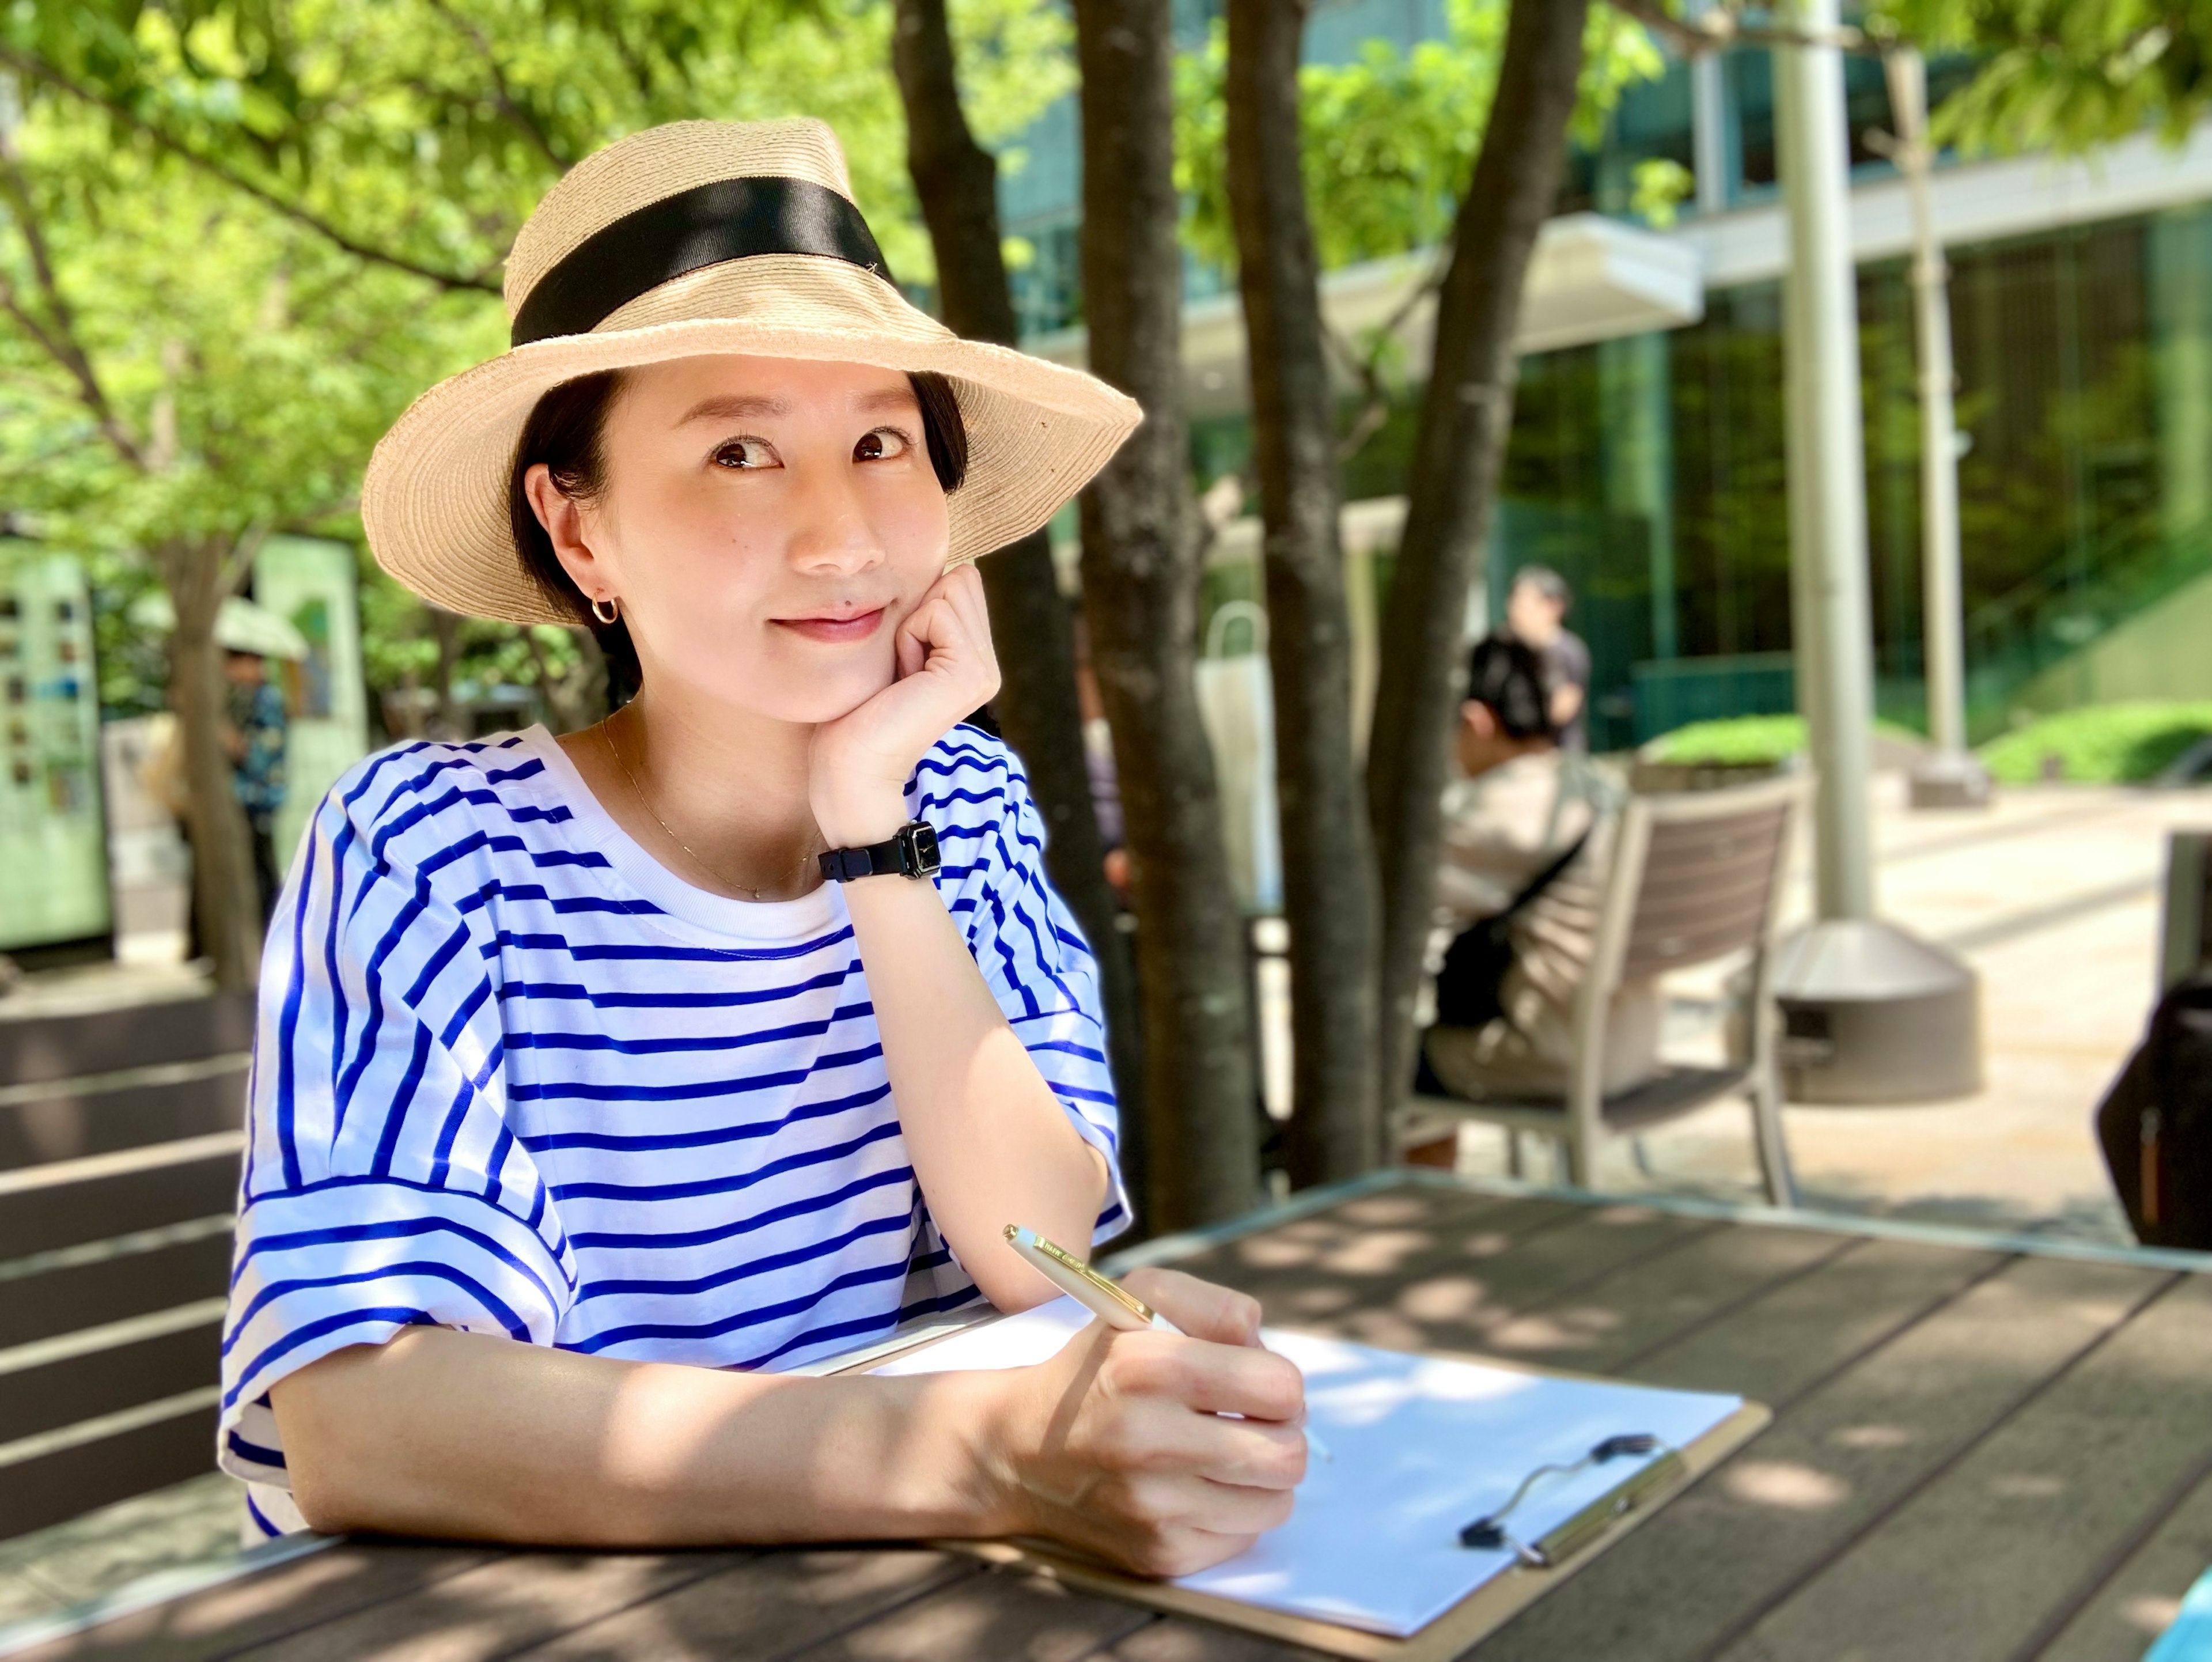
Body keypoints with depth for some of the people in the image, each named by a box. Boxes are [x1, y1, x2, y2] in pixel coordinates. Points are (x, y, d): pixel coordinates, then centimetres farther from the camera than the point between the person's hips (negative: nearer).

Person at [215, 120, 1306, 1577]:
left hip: (904, 1595, 4)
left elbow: (1040, 1262, -9)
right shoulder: (432, 852, -12)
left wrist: (874, 825, -17)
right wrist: (990, 1452, -34)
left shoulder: (971, 806, 0)